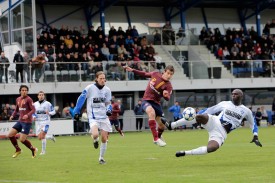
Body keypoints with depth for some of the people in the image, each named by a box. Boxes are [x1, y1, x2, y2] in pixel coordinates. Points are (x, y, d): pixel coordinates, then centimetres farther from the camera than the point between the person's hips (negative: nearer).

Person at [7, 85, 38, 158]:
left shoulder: (28, 99, -11)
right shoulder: (18, 99, 11)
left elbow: (33, 110, -13)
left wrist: (27, 115, -30)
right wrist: (12, 115, 6)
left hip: (27, 122, -8)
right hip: (20, 121, 8)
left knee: (22, 139, -12)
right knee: (10, 135, 2)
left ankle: (33, 149, 12)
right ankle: (18, 150, 20)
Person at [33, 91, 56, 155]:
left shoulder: (48, 104, -4)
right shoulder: (35, 104, 7)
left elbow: (53, 111, 1)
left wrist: (49, 113, -20)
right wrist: (34, 117, -5)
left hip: (46, 122, -5)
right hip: (39, 122, 5)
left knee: (42, 136, -17)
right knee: (40, 138, 5)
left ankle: (43, 151, -6)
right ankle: (51, 137, 33)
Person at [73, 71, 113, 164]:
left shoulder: (107, 90, 3)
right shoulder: (89, 88, -9)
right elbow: (81, 99, -1)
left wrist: (109, 110, -9)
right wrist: (76, 112, -2)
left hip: (104, 117, 4)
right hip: (93, 117, -4)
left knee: (104, 139, 2)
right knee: (95, 134, -27)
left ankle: (101, 157, 21)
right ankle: (95, 141, 12)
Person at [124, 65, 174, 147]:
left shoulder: (168, 85, -10)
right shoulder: (155, 74, -4)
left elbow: (167, 99, -23)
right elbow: (145, 74, 14)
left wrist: (166, 95, -46)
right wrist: (132, 70, 12)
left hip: (156, 103, 1)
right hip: (146, 100, -1)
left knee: (162, 125, 4)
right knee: (152, 112, -35)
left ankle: (159, 136, 45)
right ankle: (156, 139, -36)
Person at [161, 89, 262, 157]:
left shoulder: (246, 111, 11)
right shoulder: (225, 104, 11)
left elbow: (253, 124, 23)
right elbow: (209, 110, 13)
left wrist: (255, 136, 10)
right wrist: (197, 116, 3)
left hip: (221, 133, 0)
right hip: (214, 122, 0)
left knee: (212, 148, -33)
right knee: (199, 116, -35)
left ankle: (185, 153, -22)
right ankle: (171, 125, -27)